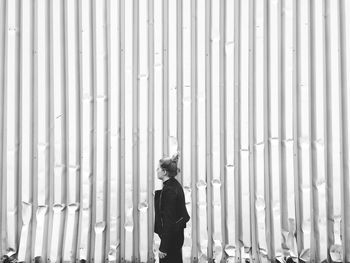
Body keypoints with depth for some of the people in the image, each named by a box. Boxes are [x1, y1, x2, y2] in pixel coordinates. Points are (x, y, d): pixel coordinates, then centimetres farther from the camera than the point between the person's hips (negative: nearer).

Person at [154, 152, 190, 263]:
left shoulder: (168, 190, -23)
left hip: (170, 236, -10)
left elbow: (168, 220, -23)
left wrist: (163, 247, -21)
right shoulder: (176, 185, 6)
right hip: (177, 235, 10)